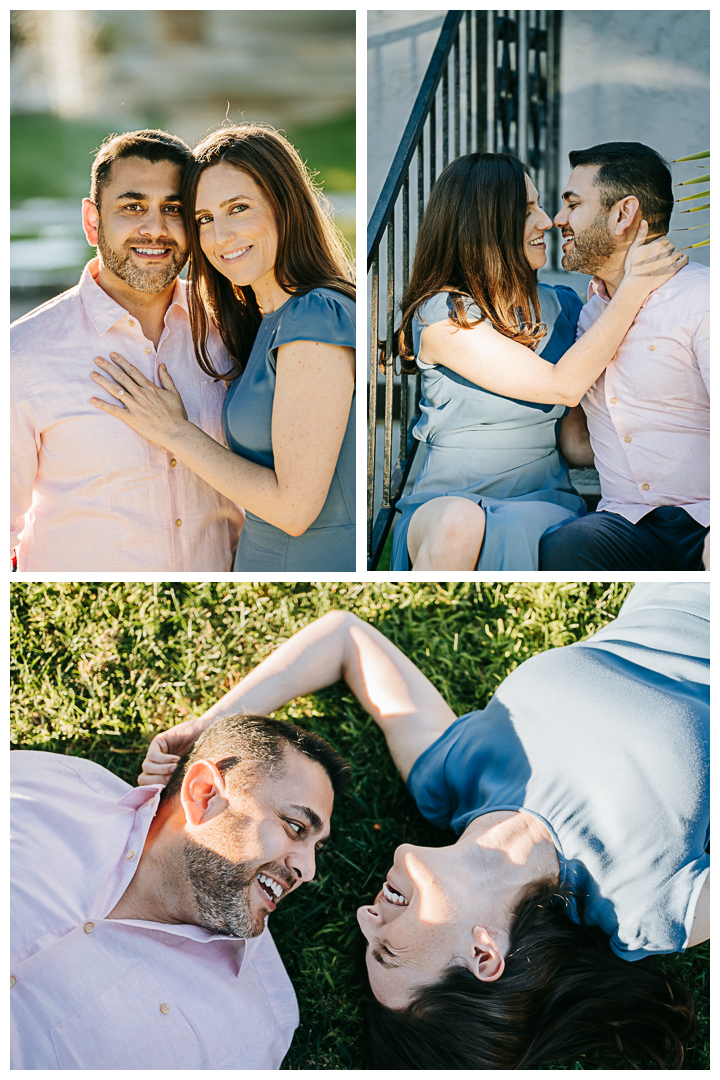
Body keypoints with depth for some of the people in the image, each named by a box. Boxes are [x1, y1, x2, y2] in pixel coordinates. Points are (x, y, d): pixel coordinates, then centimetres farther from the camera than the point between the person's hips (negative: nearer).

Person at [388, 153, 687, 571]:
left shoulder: (559, 306, 10)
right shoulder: (440, 316, -9)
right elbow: (564, 385, -17)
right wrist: (633, 288, -12)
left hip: (542, 502, 3)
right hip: (446, 501, -3)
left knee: (523, 534, -35)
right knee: (458, 523, -39)